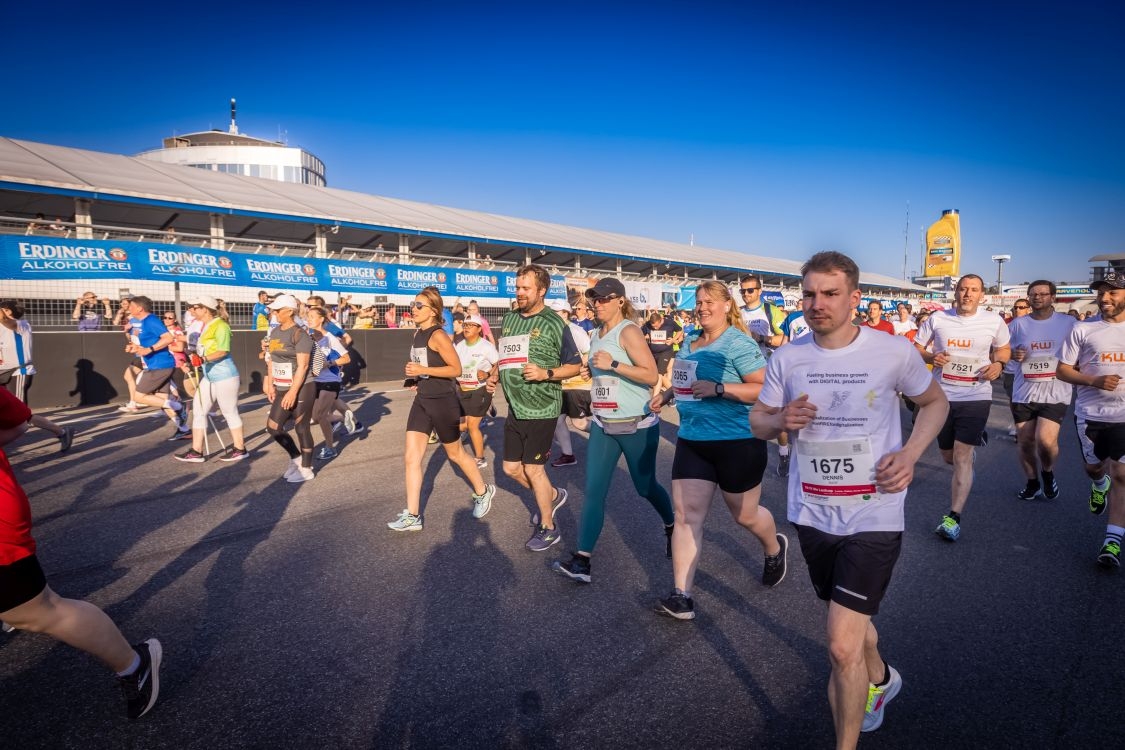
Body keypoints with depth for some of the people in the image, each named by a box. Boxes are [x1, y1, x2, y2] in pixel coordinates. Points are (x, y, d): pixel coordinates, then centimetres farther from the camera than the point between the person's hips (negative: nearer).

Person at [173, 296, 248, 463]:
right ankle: (196, 451, 15)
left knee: (230, 412, 1)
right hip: (208, 375, 10)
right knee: (198, 410, 9)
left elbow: (223, 351, -24)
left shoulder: (220, 325, -14)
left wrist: (203, 359, -32)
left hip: (224, 374, -9)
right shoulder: (204, 326, 13)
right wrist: (194, 363, 13)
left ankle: (240, 449, 13)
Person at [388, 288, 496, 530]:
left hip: (443, 401, -8)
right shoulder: (418, 333, 9)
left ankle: (483, 491, 35)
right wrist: (415, 373, 10)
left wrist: (424, 370, -24)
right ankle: (412, 516, 8)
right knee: (411, 457, 1)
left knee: (455, 454, 10)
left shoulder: (438, 335, -17)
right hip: (422, 400, 8)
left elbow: (456, 369, -19)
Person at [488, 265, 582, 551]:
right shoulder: (509, 318, 7)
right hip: (515, 407, 7)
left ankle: (548, 529, 21)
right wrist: (496, 374, 3)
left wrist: (546, 374, -22)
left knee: (532, 468, 2)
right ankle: (552, 495, 39)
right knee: (511, 467, 13)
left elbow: (575, 365, -8)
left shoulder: (553, 323, -11)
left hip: (541, 408, -7)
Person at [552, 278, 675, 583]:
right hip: (603, 424, 6)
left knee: (645, 486, 11)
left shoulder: (628, 331, -13)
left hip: (637, 424, -6)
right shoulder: (597, 333, 10)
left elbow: (652, 376, -21)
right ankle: (582, 560, -4)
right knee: (593, 491, -4)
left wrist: (613, 365, -27)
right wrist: (592, 369, 7)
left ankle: (671, 526, 41)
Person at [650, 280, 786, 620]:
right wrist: (668, 394, 9)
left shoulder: (738, 343, -13)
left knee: (745, 515, 14)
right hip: (692, 441, 6)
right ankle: (682, 597, 3)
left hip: (737, 442, -6)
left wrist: (719, 389, -26)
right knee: (687, 516, -2)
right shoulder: (690, 342, 10)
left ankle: (775, 548, 48)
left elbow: (766, 389, -19)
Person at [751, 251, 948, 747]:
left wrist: (911, 452, -12)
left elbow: (935, 402, 6)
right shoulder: (787, 358, -5)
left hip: (873, 517, -4)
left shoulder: (894, 352, -11)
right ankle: (880, 678, 59)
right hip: (812, 515, 4)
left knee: (842, 646, -9)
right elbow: (757, 422, 5)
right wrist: (780, 420, -18)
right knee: (852, 620, 27)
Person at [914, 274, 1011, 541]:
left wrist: (998, 364, -6)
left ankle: (953, 517, -10)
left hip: (976, 397, -2)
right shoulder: (938, 319, -2)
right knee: (948, 456, 16)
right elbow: (915, 348, 5)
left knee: (961, 456, -11)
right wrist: (931, 357, -17)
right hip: (942, 396, 2)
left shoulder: (994, 321, 0)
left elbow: (1004, 349, 16)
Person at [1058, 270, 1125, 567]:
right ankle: (1100, 485, 53)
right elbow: (1062, 370, 0)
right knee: (1093, 467, 16)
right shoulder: (1083, 330, 0)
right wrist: (1094, 381, -16)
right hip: (1090, 414, 1)